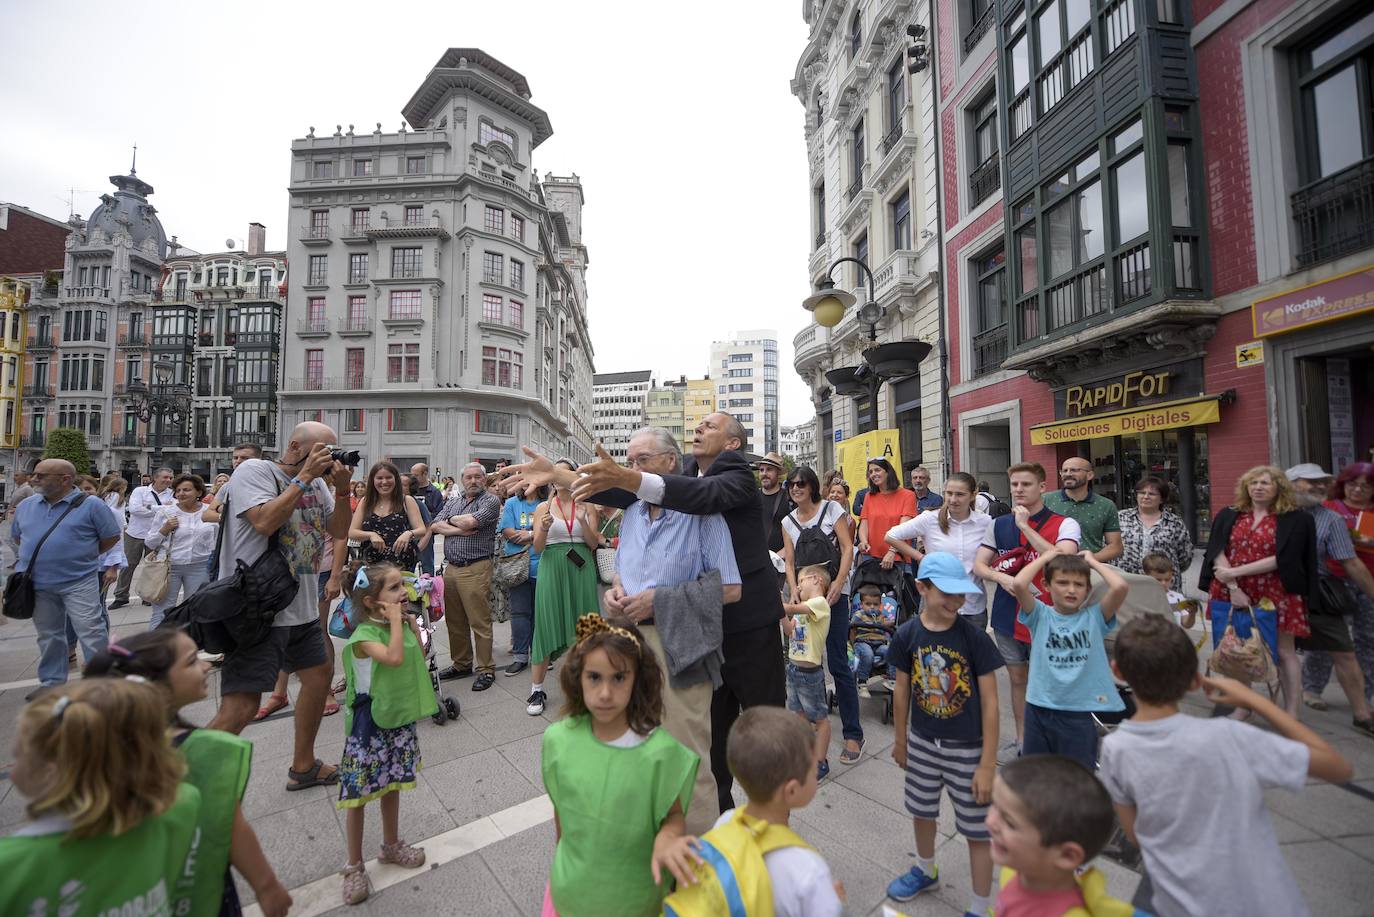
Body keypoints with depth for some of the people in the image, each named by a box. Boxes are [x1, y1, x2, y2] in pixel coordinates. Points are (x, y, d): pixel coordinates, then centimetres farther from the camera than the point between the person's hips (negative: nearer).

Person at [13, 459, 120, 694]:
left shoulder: (91, 506, -8)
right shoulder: (26, 506, 8)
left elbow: (112, 537, -3)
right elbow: (17, 537, 22)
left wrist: (83, 556, 2)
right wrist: (36, 559, 11)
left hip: (79, 583, -5)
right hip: (38, 585, 5)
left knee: (91, 632, -5)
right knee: (48, 635, 16)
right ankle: (52, 682, 29)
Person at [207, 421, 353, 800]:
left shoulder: (318, 483, 9)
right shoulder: (254, 470, -10)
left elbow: (339, 531, 8)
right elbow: (264, 521, -25)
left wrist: (342, 490, -7)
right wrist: (304, 476, -20)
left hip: (302, 608, 8)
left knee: (320, 674, 18)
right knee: (240, 708, -11)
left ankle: (303, 766, 36)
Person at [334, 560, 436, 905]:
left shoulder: (402, 624, -2)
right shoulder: (363, 635, -23)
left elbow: (418, 656, 5)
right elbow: (394, 657, -38)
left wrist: (411, 621, -4)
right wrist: (396, 620, -30)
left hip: (399, 719, 6)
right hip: (370, 725, -6)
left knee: (392, 786, 21)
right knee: (357, 795, 8)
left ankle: (391, 845, 40)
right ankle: (354, 866, 26)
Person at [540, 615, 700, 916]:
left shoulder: (659, 749, -26)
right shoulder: (557, 739, -16)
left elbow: (674, 815, -12)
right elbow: (560, 810, 0)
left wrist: (666, 838, -32)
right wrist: (562, 865, 12)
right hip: (571, 891, 2)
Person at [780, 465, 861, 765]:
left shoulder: (832, 509, -1)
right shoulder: (788, 522, 9)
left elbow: (848, 548, -6)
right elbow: (789, 561, 8)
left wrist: (837, 585, -17)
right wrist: (793, 590, -8)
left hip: (833, 593, -4)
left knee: (838, 663, -5)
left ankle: (853, 734, 6)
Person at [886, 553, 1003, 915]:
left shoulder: (975, 638, -19)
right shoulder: (907, 635, -12)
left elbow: (990, 703, -14)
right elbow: (902, 690, 1)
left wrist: (987, 764, -12)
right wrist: (900, 740, 10)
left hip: (967, 749, -3)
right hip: (922, 742, 4)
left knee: (976, 831, 10)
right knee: (922, 812, 24)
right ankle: (925, 871, 52)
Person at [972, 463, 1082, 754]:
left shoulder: (1064, 524, -6)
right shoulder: (999, 525, 6)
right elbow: (979, 566, 5)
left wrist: (1025, 526, -23)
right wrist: (1002, 577, -15)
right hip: (1007, 617, 4)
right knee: (1017, 679, 16)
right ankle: (1022, 740, 32)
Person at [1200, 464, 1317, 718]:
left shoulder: (1295, 519, 0)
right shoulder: (1228, 516, 6)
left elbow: (1282, 559, -9)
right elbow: (1217, 553, -2)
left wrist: (1235, 571, -14)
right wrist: (1233, 588, -13)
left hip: (1276, 596, -2)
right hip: (1232, 593, 2)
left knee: (1284, 652, 5)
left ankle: (1291, 713, 15)